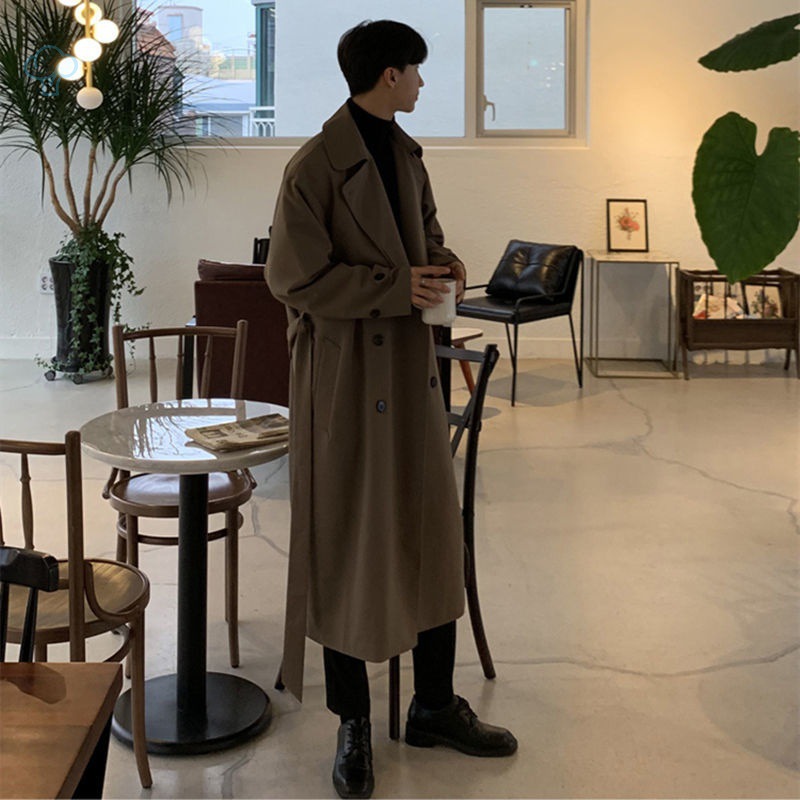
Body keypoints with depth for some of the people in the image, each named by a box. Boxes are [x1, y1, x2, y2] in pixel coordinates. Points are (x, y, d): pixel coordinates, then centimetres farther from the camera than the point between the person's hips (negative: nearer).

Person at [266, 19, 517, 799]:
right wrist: (395, 287, -19)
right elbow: (294, 277, -16)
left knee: (433, 531, 11)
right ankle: (352, 724, 19)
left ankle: (435, 705, 26)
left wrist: (442, 264, 0)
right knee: (346, 545, 3)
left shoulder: (406, 155, 11)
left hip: (411, 366, 8)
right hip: (345, 375, -7)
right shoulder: (315, 167, -14)